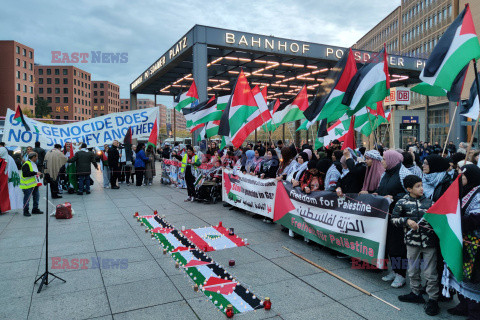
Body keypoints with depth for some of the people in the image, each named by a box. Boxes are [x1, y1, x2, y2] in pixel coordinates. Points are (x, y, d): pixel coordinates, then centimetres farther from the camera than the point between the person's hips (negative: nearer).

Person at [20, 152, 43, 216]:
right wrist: (35, 173, -26)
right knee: (27, 198, -1)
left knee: (36, 197, 13)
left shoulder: (34, 164, 16)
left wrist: (39, 174, 16)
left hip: (35, 184, 9)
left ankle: (35, 209, 24)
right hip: (28, 185, -9)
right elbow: (25, 174, -26)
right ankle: (26, 211, 9)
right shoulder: (26, 164, -16)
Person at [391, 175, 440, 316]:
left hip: (429, 241, -1)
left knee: (430, 272, 3)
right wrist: (407, 221, -13)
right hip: (412, 241, 1)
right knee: (413, 270, 16)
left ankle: (433, 299, 16)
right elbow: (394, 219, 1)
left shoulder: (429, 200, 1)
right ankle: (416, 293, 33)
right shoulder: (402, 202, -3)